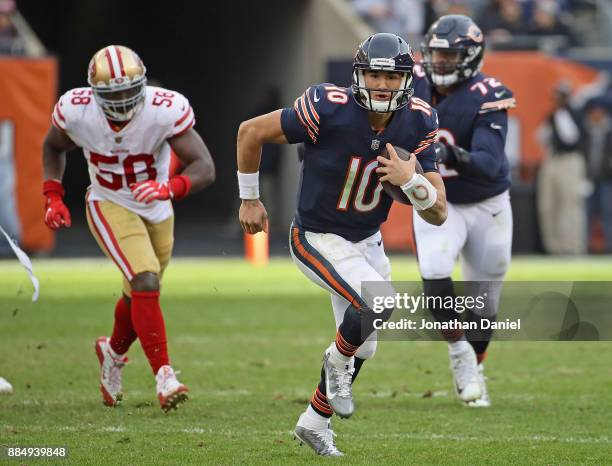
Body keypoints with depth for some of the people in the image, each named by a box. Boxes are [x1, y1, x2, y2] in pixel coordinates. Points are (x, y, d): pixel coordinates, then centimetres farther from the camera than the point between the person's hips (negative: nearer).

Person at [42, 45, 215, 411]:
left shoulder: (165, 110, -29)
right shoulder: (76, 111, -23)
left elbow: (206, 168, -32)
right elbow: (53, 148, 1)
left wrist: (170, 188, -50)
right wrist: (53, 197, -10)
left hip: (156, 209, 2)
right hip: (110, 206, -2)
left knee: (139, 296, 17)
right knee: (146, 282, -23)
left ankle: (114, 353, 48)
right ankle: (165, 377, -18)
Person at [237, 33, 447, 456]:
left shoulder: (418, 123, -14)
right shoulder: (329, 109, -28)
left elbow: (438, 214, -12)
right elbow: (251, 132, -14)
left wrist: (410, 179, -33)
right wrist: (250, 200, -4)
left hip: (367, 241, 6)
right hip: (318, 240, -6)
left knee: (362, 346, 18)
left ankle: (314, 423, 42)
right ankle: (338, 360, 3)